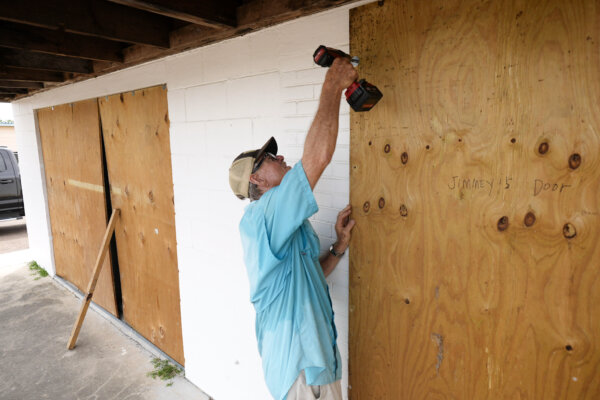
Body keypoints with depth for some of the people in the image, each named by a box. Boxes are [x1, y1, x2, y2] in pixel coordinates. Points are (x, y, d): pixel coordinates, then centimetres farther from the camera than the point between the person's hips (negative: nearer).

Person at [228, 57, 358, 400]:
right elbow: (318, 155, -33)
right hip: (300, 370, -9)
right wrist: (333, 87, -23)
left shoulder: (283, 229, 8)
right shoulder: (263, 216, -23)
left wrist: (340, 245, 0)